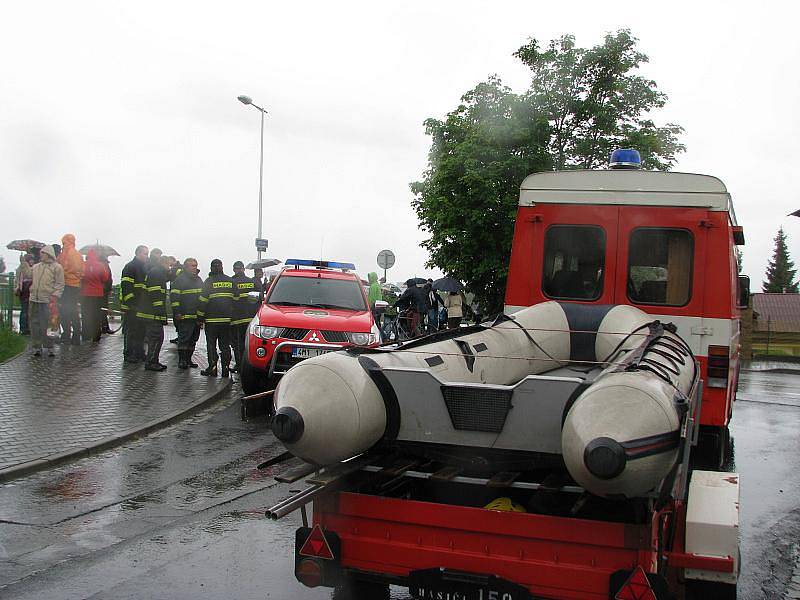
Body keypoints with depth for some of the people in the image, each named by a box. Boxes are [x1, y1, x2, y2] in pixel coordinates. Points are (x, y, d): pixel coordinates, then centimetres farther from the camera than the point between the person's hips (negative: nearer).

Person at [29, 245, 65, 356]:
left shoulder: (57, 267, 0)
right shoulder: (35, 267, 17)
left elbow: (60, 284, -4)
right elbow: (31, 280, 29)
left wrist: (55, 295, -12)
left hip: (48, 301, -6)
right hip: (34, 299, 6)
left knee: (46, 324, -7)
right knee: (35, 323, 6)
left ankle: (49, 347, 2)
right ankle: (36, 347, 12)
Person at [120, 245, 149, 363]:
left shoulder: (144, 267, 17)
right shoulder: (130, 267, -10)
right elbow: (126, 286, -17)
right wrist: (130, 303, -20)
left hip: (142, 306, 9)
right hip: (131, 307, -9)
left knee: (141, 330, 12)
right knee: (130, 331, -3)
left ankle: (139, 353, 20)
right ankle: (128, 354, 3)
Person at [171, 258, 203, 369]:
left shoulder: (198, 279, 18)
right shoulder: (180, 280, -5)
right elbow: (174, 296, -10)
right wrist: (177, 312, -16)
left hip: (197, 315, 8)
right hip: (185, 316, -7)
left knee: (193, 339, 10)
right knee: (184, 338, -7)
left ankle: (188, 359, 18)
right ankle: (181, 361, -2)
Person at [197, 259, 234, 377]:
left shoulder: (208, 282, -5)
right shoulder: (230, 281, 7)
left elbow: (203, 301, -7)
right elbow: (235, 299, 10)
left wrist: (200, 317, -1)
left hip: (212, 319, -4)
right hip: (227, 319, 4)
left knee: (211, 345, 3)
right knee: (225, 345, 9)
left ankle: (212, 368, 1)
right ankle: (225, 368, 7)